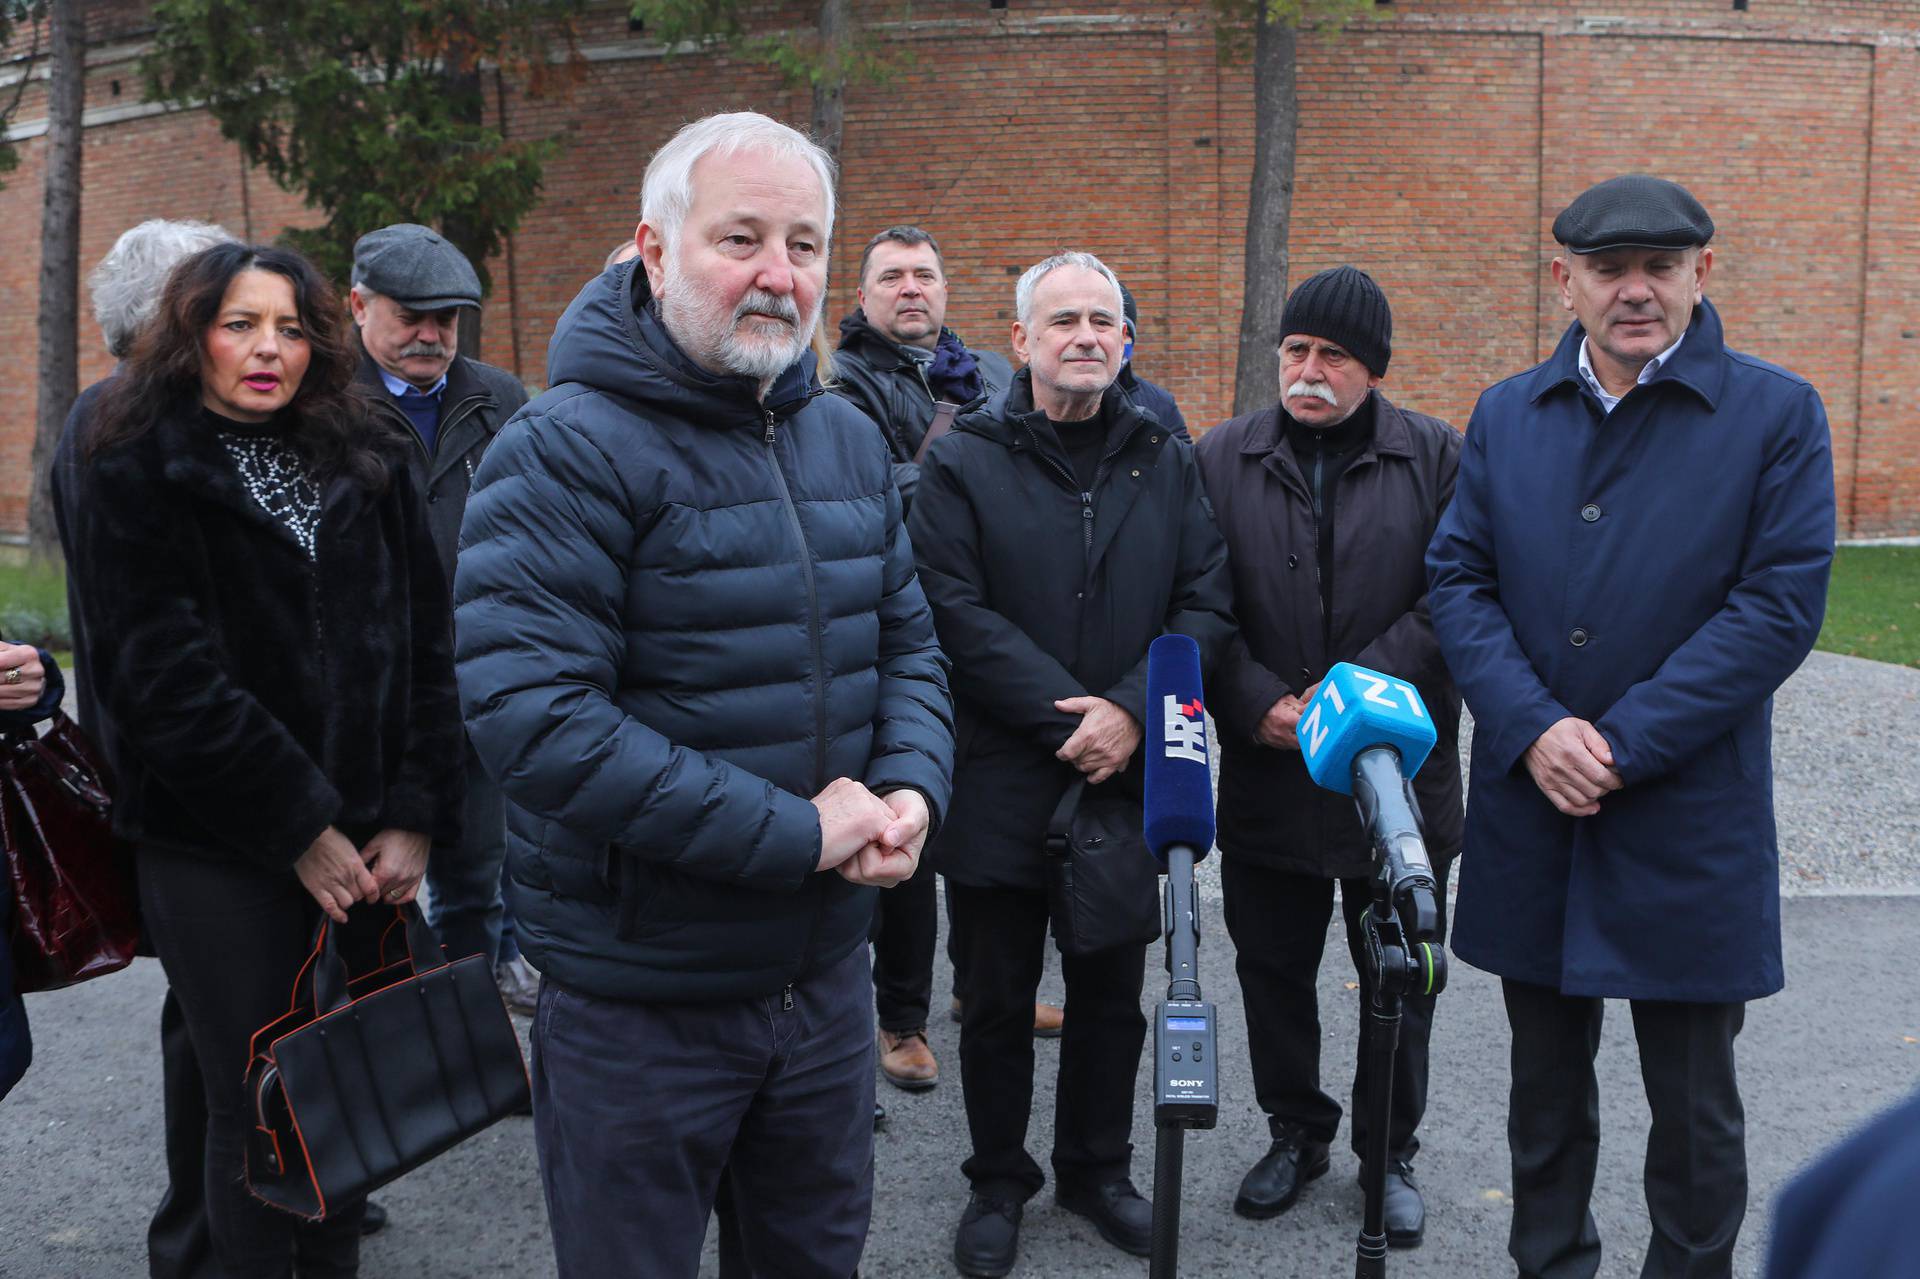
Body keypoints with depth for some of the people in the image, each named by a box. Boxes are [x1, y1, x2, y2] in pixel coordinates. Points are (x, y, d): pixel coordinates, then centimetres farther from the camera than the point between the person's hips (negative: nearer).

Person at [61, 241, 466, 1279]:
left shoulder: (365, 468, 11)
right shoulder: (134, 474, -1)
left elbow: (425, 644, 6)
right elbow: (167, 678, -10)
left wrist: (414, 816, -4)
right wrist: (300, 827, -13)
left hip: (363, 840, 4)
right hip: (218, 851, -3)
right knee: (257, 1106, 4)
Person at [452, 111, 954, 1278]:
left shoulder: (849, 439, 6)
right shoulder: (570, 451, -17)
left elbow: (907, 643, 14)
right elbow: (532, 714, -26)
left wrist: (911, 789, -8)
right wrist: (792, 833, -24)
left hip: (826, 967, 6)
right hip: (640, 997, -6)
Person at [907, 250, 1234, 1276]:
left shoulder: (1165, 462, 7)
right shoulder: (963, 462, -4)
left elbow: (1206, 606, 0)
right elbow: (957, 614, -14)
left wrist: (1131, 711, -15)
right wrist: (1069, 716, -18)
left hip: (1126, 782, 3)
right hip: (1000, 786, -3)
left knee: (1112, 997, 16)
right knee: (998, 1003, 10)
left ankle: (1097, 1169, 34)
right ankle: (998, 1181, 28)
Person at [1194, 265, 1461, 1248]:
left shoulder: (1436, 458, -2)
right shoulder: (1223, 459, 1)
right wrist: (1256, 702, -12)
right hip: (1266, 776, 1)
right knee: (1272, 970, 14)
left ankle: (1391, 1150, 31)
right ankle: (1296, 1131, 35)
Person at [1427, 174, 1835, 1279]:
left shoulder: (1777, 413, -5)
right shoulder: (1507, 416, 6)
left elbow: (1783, 603, -12)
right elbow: (1459, 578, 1)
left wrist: (1624, 744, -17)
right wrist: (1535, 730, -14)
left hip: (1690, 827, -3)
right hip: (1530, 815, 3)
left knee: (1697, 1106, 10)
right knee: (1547, 1086, 18)